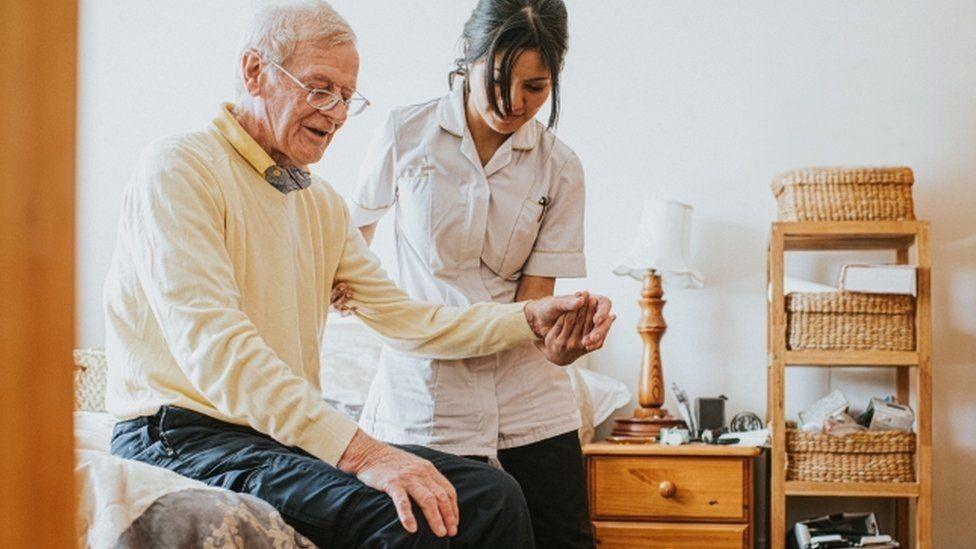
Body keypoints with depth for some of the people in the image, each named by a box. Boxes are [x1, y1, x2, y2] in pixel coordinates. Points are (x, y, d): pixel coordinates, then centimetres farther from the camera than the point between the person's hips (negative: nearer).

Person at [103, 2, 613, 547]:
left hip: (296, 434, 8)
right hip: (183, 436, -8)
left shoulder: (323, 204, 18)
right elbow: (212, 348, -23)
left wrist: (531, 318, 5)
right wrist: (360, 451, -30)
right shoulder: (178, 169, -10)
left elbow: (403, 318, 20)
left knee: (494, 497, -10)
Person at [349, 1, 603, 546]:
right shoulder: (407, 133, -2)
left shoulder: (560, 168, 0)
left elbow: (535, 295, -4)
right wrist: (340, 284, -6)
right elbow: (353, 230, 14)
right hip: (430, 387, -1)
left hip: (527, 393, 2)